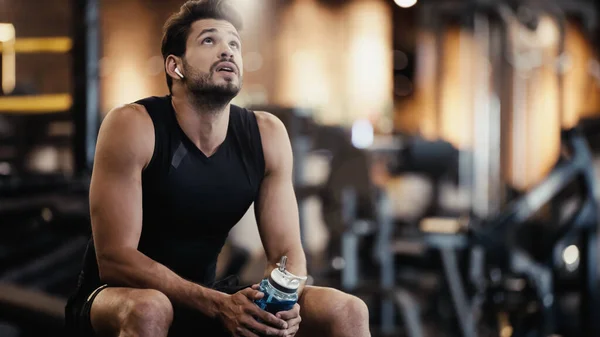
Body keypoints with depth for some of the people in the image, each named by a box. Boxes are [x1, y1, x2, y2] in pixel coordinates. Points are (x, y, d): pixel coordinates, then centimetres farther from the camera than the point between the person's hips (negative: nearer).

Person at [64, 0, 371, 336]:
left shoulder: (267, 135, -6)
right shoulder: (132, 126, -20)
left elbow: (286, 251, -2)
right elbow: (114, 259, -23)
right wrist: (219, 305, -32)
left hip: (202, 297, 4)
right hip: (117, 296, -3)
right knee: (148, 309, -39)